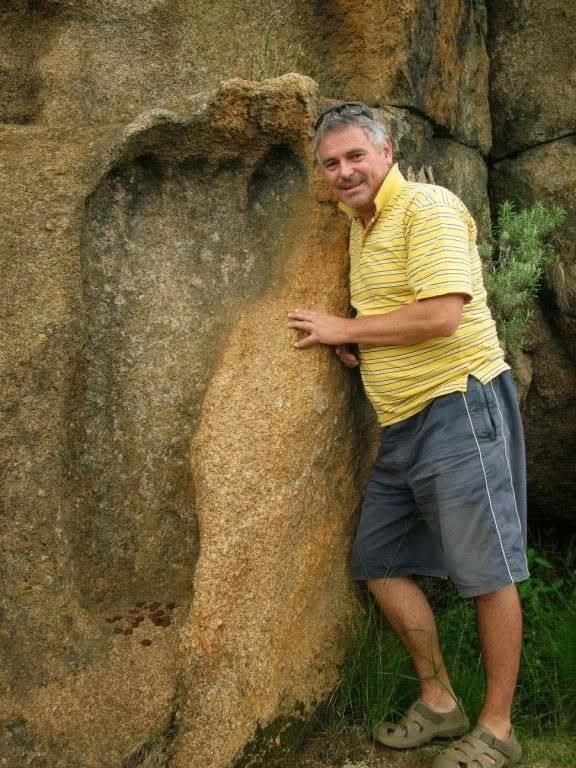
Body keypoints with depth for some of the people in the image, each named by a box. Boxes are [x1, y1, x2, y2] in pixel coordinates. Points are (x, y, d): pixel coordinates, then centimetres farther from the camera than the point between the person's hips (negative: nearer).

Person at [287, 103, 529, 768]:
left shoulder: (428, 207, -12)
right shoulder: (360, 224, 16)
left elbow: (440, 316, -23)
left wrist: (342, 329, -12)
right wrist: (352, 340, 7)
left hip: (460, 407, -10)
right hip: (401, 423, 10)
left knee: (486, 572, 0)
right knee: (379, 561, 11)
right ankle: (439, 704, 26)